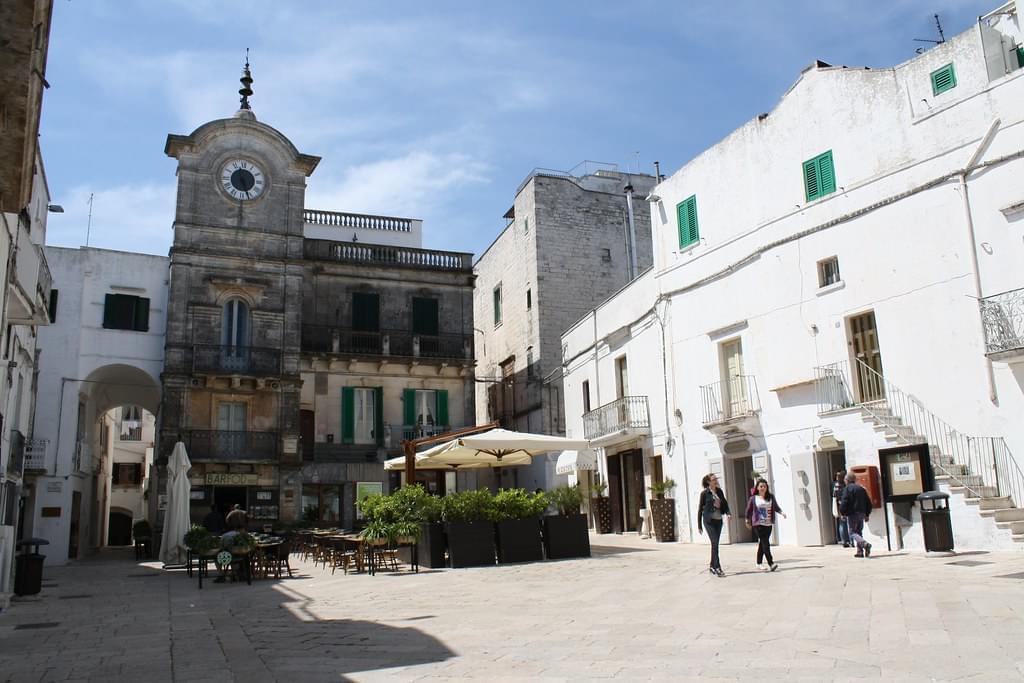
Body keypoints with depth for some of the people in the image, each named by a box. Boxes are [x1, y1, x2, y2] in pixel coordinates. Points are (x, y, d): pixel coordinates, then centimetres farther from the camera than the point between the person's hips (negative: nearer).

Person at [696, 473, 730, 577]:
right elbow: (700, 509, -1)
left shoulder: (719, 491, 9)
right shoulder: (705, 493, -4)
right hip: (709, 520, -5)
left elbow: (724, 503, 12)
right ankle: (717, 568, -13)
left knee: (715, 544, 11)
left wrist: (728, 513, -11)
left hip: (718, 520, 5)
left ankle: (712, 566, 22)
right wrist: (699, 526, -1)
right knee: (715, 543, -13)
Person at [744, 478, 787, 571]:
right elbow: (748, 510, 6)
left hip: (768, 524, 4)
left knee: (762, 544, 13)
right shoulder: (753, 498, -3)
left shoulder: (771, 497, 6)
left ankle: (759, 564, 24)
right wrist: (748, 521, 12)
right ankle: (771, 564, -18)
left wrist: (782, 512, -11)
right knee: (766, 543, -14)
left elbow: (776, 507, 8)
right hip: (758, 524, -4)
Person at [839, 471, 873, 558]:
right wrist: (867, 514, 21)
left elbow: (844, 502, -16)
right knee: (859, 532, 14)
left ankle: (865, 544, -28)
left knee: (852, 532, -5)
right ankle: (860, 551, 10)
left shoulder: (847, 489, -8)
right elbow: (868, 503, 16)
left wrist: (842, 512, -5)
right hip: (861, 514, 7)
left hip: (852, 514, -7)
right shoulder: (862, 489, 14)